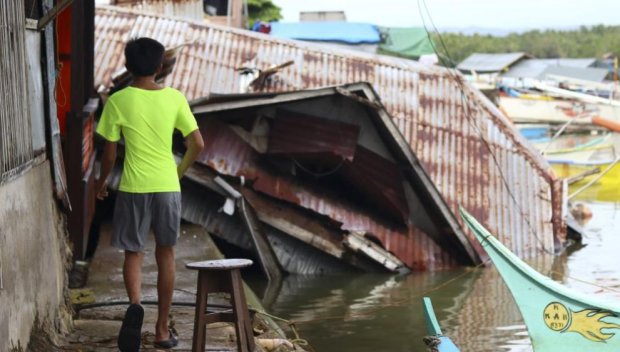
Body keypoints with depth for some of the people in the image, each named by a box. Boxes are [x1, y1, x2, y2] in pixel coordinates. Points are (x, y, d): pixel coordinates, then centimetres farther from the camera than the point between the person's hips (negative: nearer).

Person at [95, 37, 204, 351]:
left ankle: (135, 304, -22)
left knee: (133, 253, 8)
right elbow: (198, 144, 1)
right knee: (165, 254, 13)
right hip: (168, 187, 2)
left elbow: (109, 152, -2)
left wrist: (102, 181, 16)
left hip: (133, 188, -2)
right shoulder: (175, 98, -1)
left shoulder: (118, 101, -6)